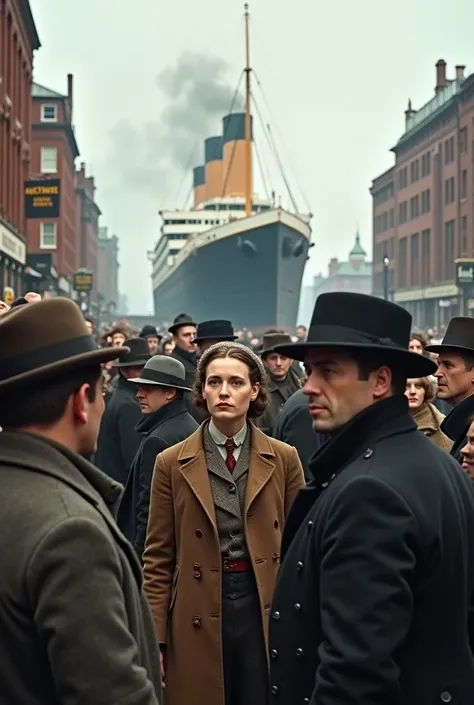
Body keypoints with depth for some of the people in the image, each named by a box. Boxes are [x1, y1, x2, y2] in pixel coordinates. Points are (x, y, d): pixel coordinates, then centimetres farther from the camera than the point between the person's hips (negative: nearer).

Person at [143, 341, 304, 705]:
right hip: (198, 616, 0)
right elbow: (158, 560, 1)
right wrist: (155, 642, -3)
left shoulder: (284, 459, 2)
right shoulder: (172, 464, 0)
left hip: (266, 609, 1)